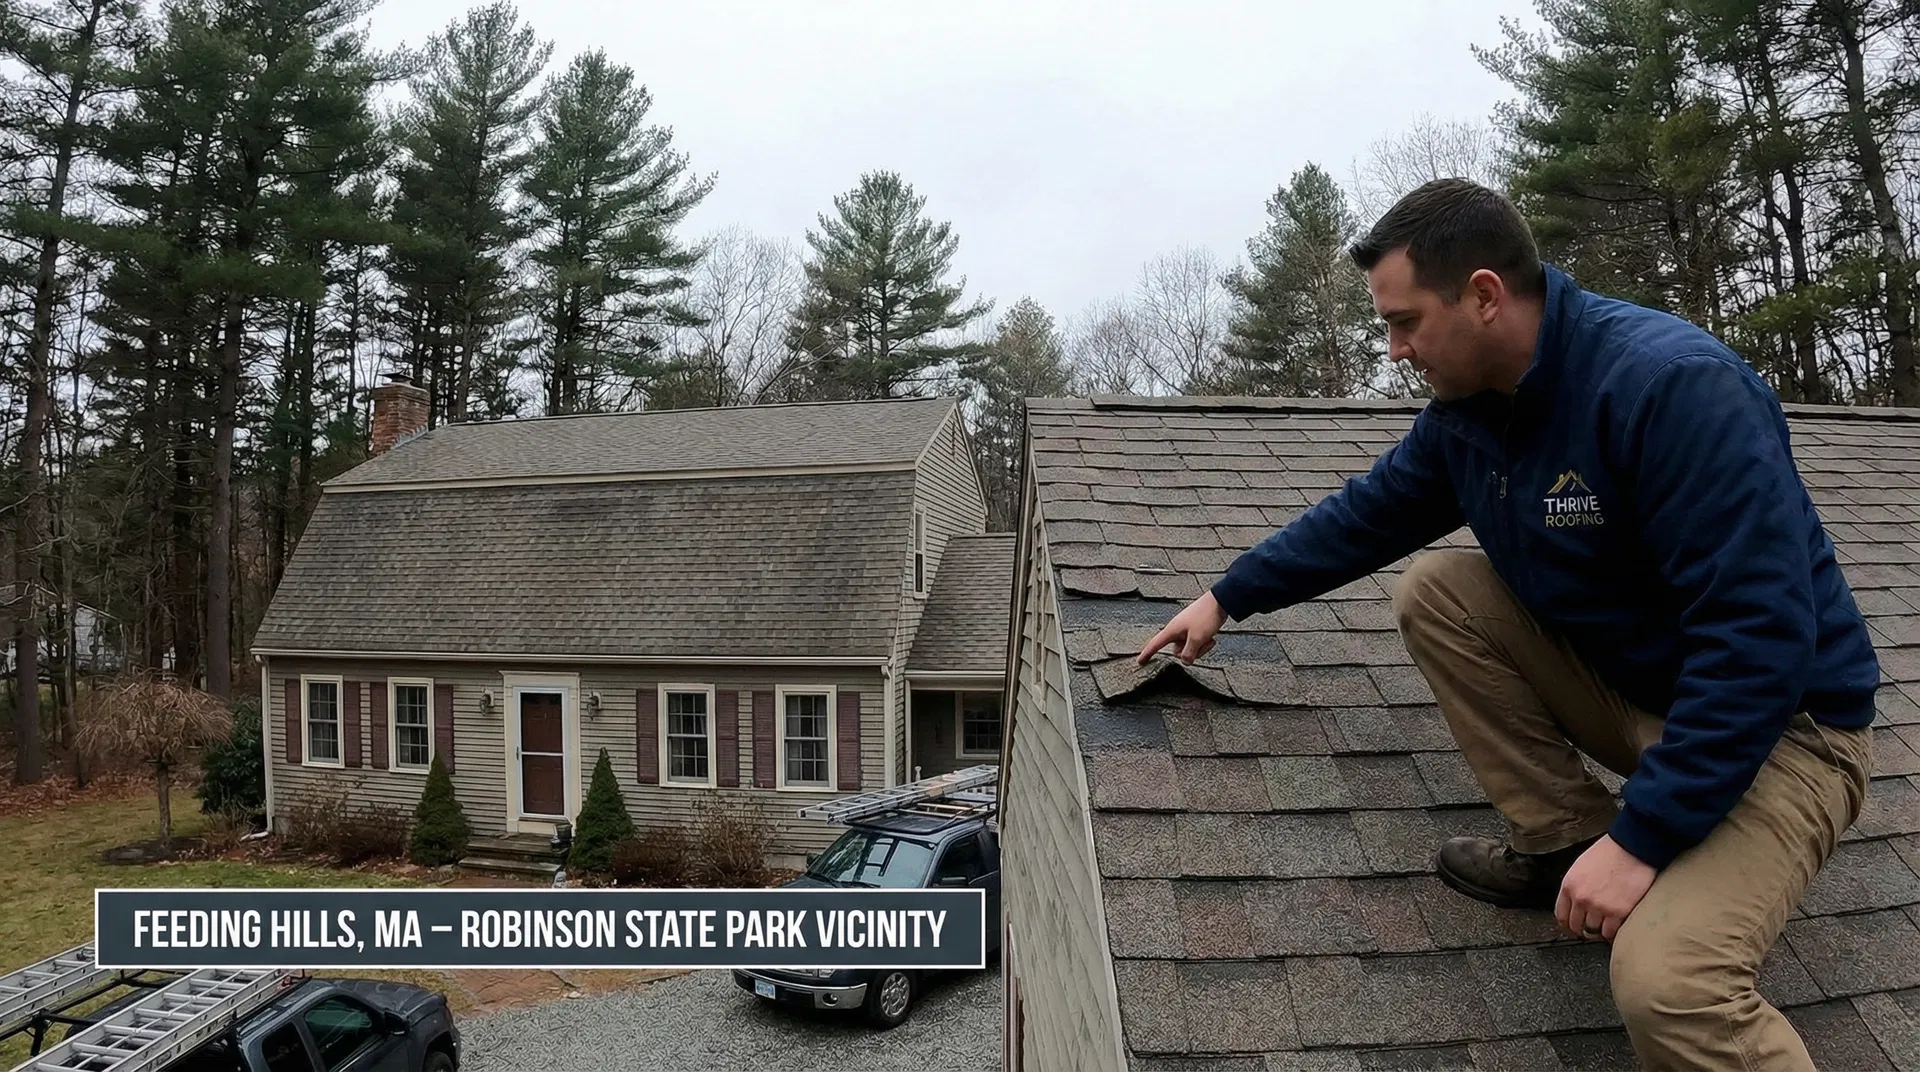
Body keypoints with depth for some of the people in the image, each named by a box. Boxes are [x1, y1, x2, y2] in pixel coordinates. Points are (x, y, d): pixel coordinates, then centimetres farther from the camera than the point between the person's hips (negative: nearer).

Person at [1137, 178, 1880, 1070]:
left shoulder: (1674, 386, -28)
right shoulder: (1468, 409, -4)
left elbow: (1760, 636, -30)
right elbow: (1365, 515, 11)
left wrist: (1641, 836, -29)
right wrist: (1228, 596, 13)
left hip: (1776, 721, -8)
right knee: (1435, 590, -6)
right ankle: (1563, 842, 1)